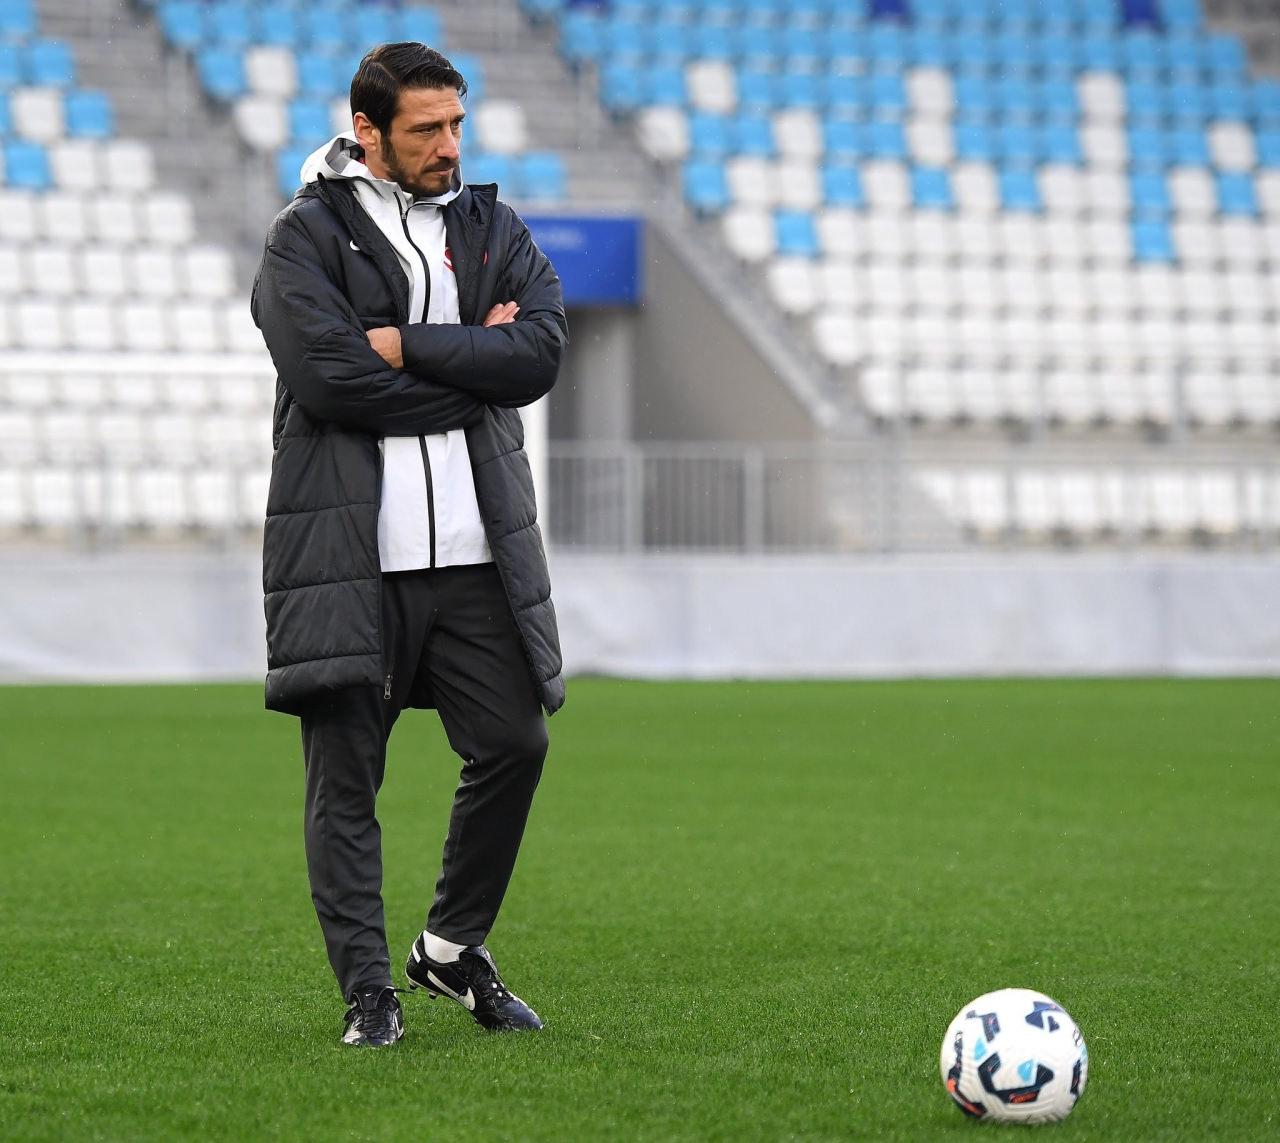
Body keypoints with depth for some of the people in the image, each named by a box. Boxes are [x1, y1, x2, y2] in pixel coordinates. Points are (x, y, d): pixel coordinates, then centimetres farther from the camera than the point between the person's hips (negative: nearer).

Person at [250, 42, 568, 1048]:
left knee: (514, 744, 2)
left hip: (476, 548, 4)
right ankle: (368, 991, 5)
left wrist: (407, 346, -12)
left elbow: (541, 352, -4)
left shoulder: (493, 229, 13)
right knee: (345, 774, -2)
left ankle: (453, 946, 23)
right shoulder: (306, 237, 0)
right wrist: (470, 365, -8)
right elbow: (327, 377, -15)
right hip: (347, 545, -4)